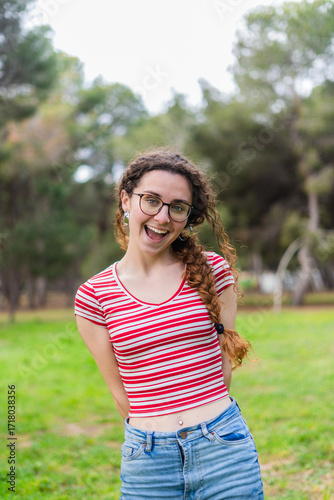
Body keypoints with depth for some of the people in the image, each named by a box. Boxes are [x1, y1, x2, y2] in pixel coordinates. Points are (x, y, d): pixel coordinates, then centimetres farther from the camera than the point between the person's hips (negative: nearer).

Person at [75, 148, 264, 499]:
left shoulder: (213, 270, -1)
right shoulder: (93, 297, -3)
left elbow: (225, 363, 3)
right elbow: (121, 393, 1)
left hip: (224, 447, 0)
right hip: (148, 461, 0)